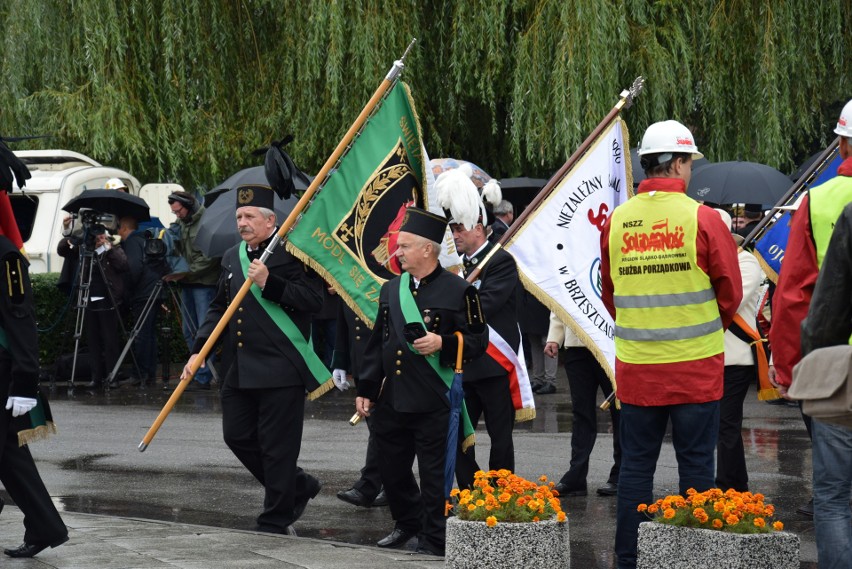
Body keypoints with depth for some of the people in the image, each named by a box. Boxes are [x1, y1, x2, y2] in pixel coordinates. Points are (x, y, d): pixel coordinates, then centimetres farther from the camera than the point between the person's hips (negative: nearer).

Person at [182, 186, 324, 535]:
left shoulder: (291, 254, -6)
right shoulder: (232, 257, 16)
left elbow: (313, 299, -15)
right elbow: (218, 308, 21)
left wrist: (269, 283, -21)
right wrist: (199, 349, 10)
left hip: (280, 370, -8)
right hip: (239, 370, 8)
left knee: (277, 446, -3)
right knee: (237, 435, 8)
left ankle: (275, 523, 7)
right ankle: (299, 487, 26)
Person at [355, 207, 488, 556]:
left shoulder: (458, 291, -7)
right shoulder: (391, 289, 11)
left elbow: (478, 341, -5)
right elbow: (377, 344, 16)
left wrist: (443, 343, -21)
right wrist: (366, 390, 13)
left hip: (434, 405, -6)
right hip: (391, 401, 6)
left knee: (433, 475, -1)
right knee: (392, 470, 15)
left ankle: (432, 541, 10)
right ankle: (408, 523, 37)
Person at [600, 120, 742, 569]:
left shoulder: (616, 221, 1)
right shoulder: (701, 219, -9)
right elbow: (731, 293, 0)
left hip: (635, 365, 3)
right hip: (696, 364, -3)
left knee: (635, 465, 9)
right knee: (695, 465, 4)